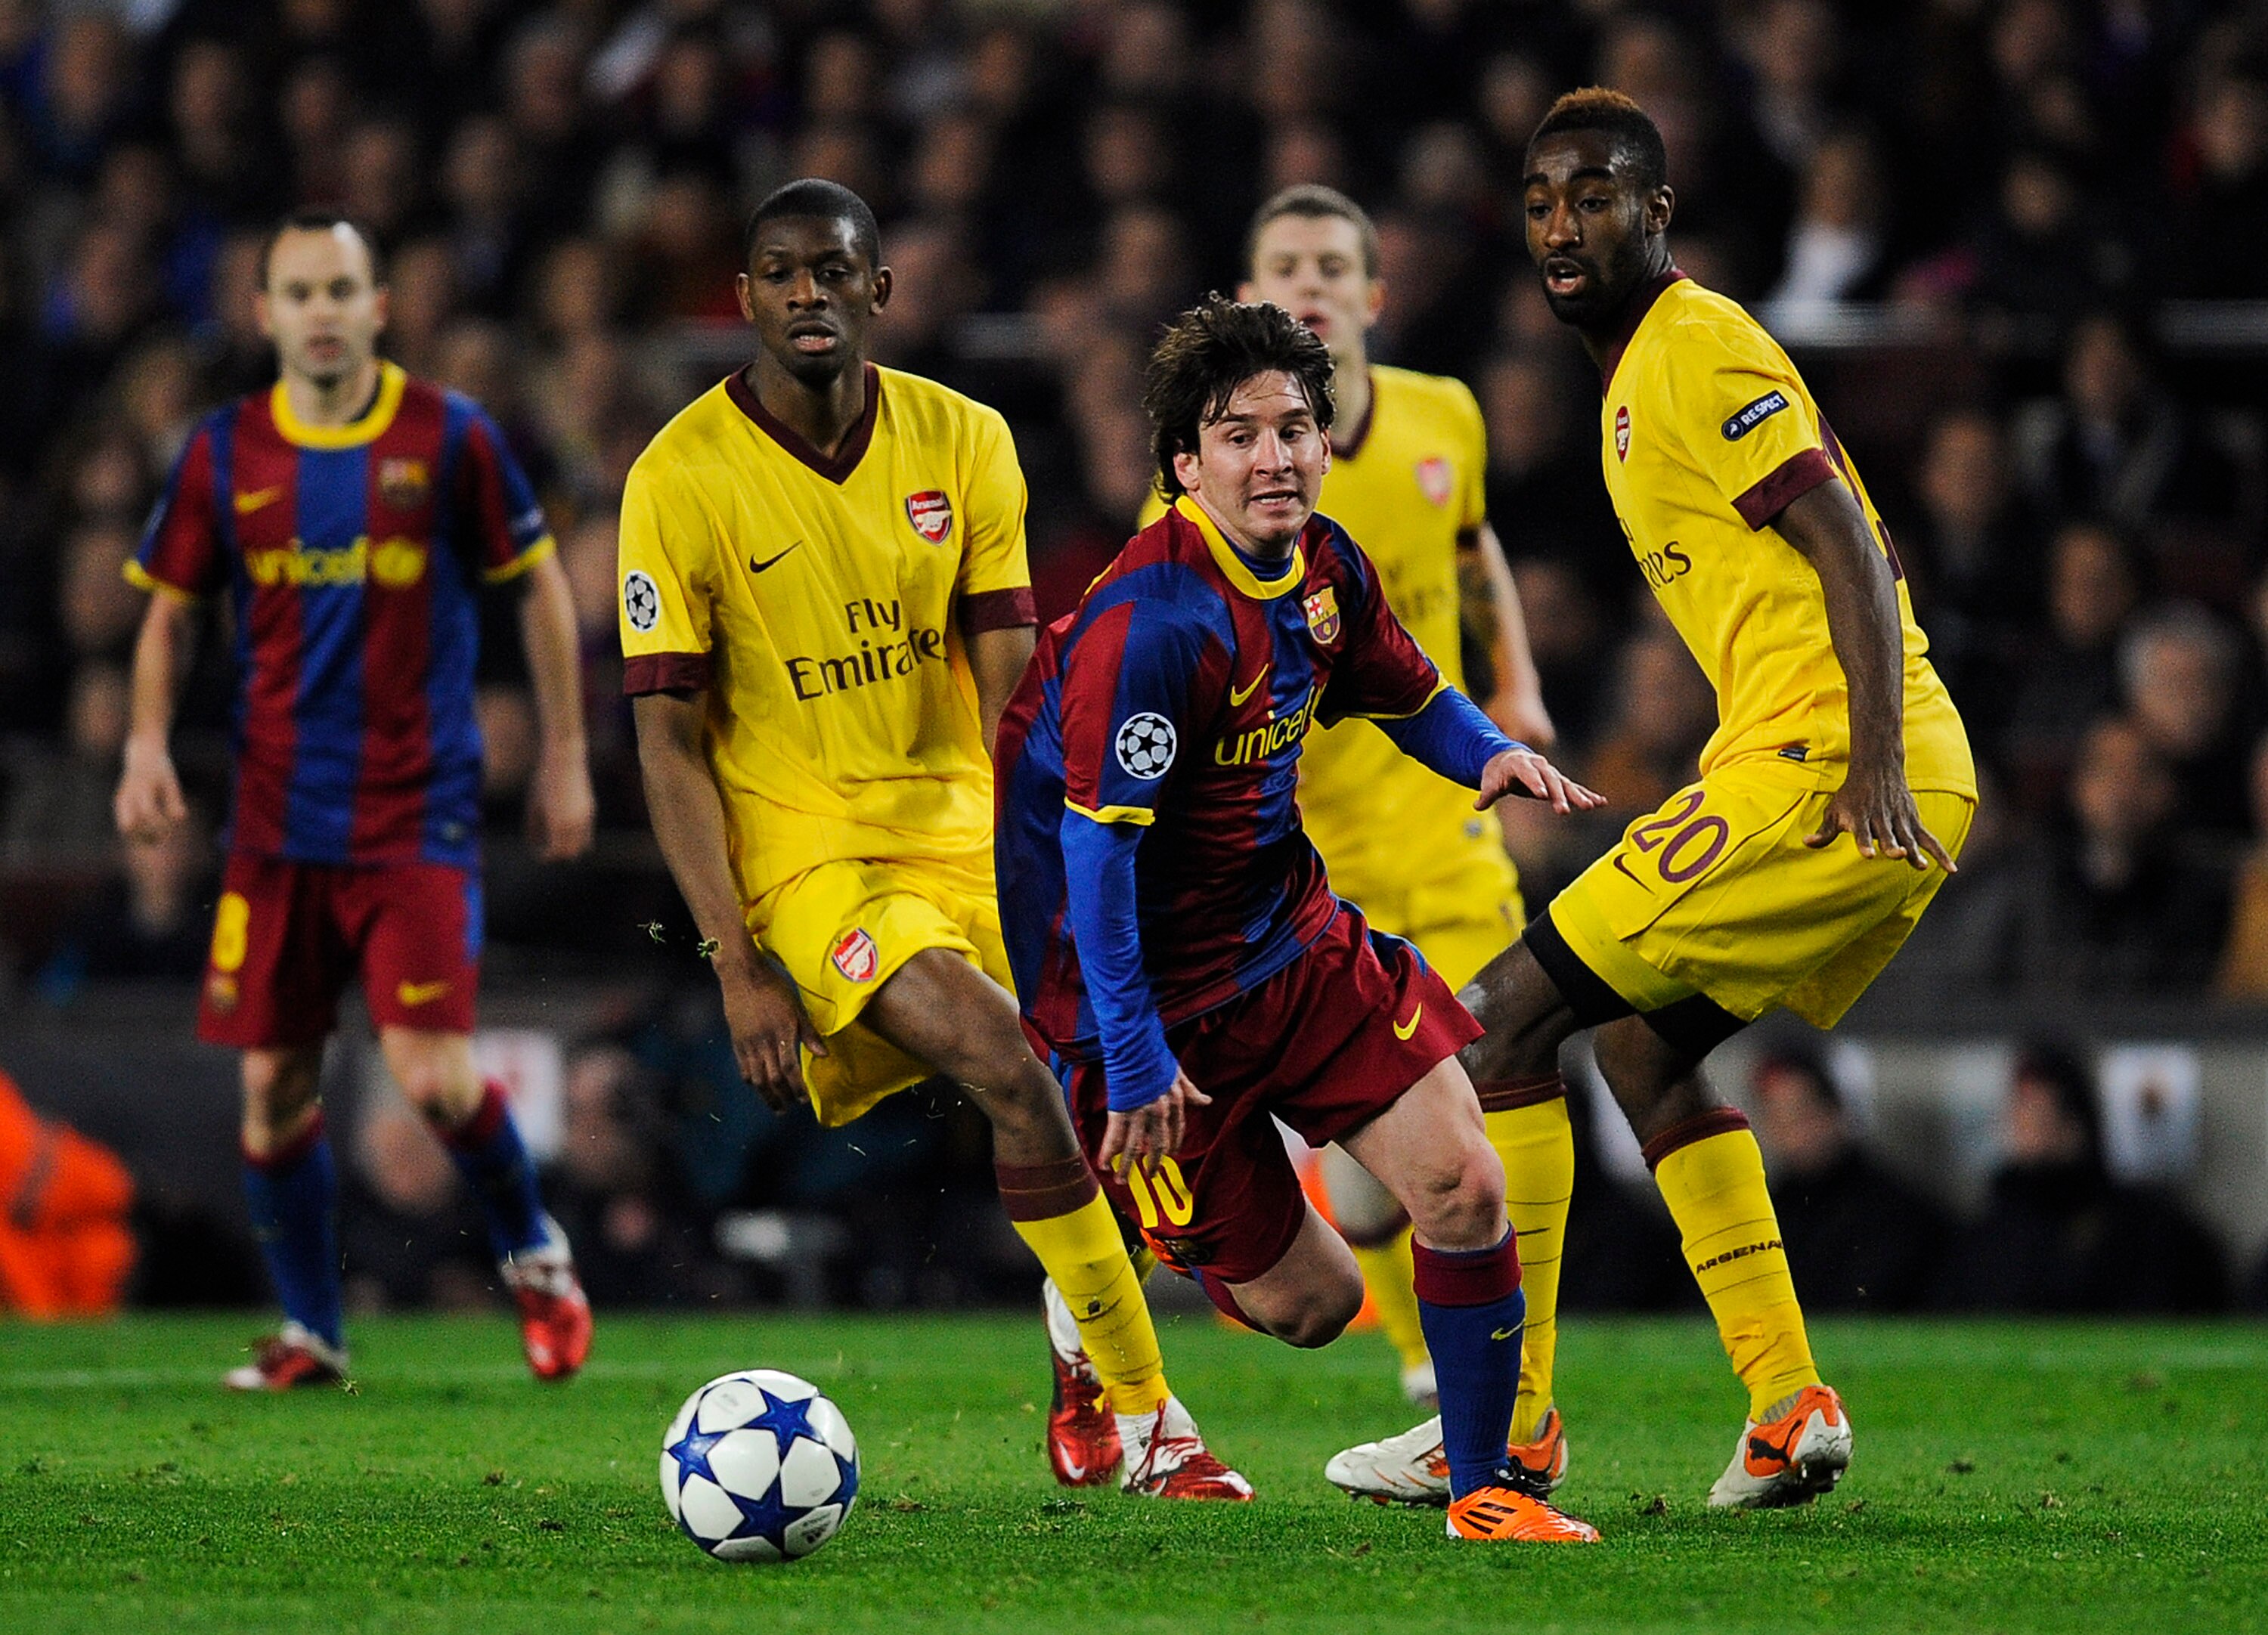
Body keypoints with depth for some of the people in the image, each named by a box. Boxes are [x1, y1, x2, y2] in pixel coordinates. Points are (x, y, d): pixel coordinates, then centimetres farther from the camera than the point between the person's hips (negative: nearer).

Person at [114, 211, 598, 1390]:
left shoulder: (450, 439, -4)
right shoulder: (224, 454, 3)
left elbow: (538, 584, 6)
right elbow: (171, 611, 13)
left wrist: (564, 756, 5)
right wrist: (147, 742, -3)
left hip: (417, 816, -3)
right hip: (276, 822, 3)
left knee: (433, 1077, -12)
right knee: (272, 1087, 2)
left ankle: (533, 1255, 15)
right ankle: (308, 1330, 18)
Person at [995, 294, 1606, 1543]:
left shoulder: (1329, 571, 0)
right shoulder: (1148, 622, -26)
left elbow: (1412, 698, 19)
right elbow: (1094, 843, -26)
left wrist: (1491, 754, -4)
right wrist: (1132, 1057, -27)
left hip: (1295, 941, 7)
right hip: (1153, 992, -7)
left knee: (1462, 1184, -7)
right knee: (1308, 1302, -2)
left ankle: (1481, 1490, 8)